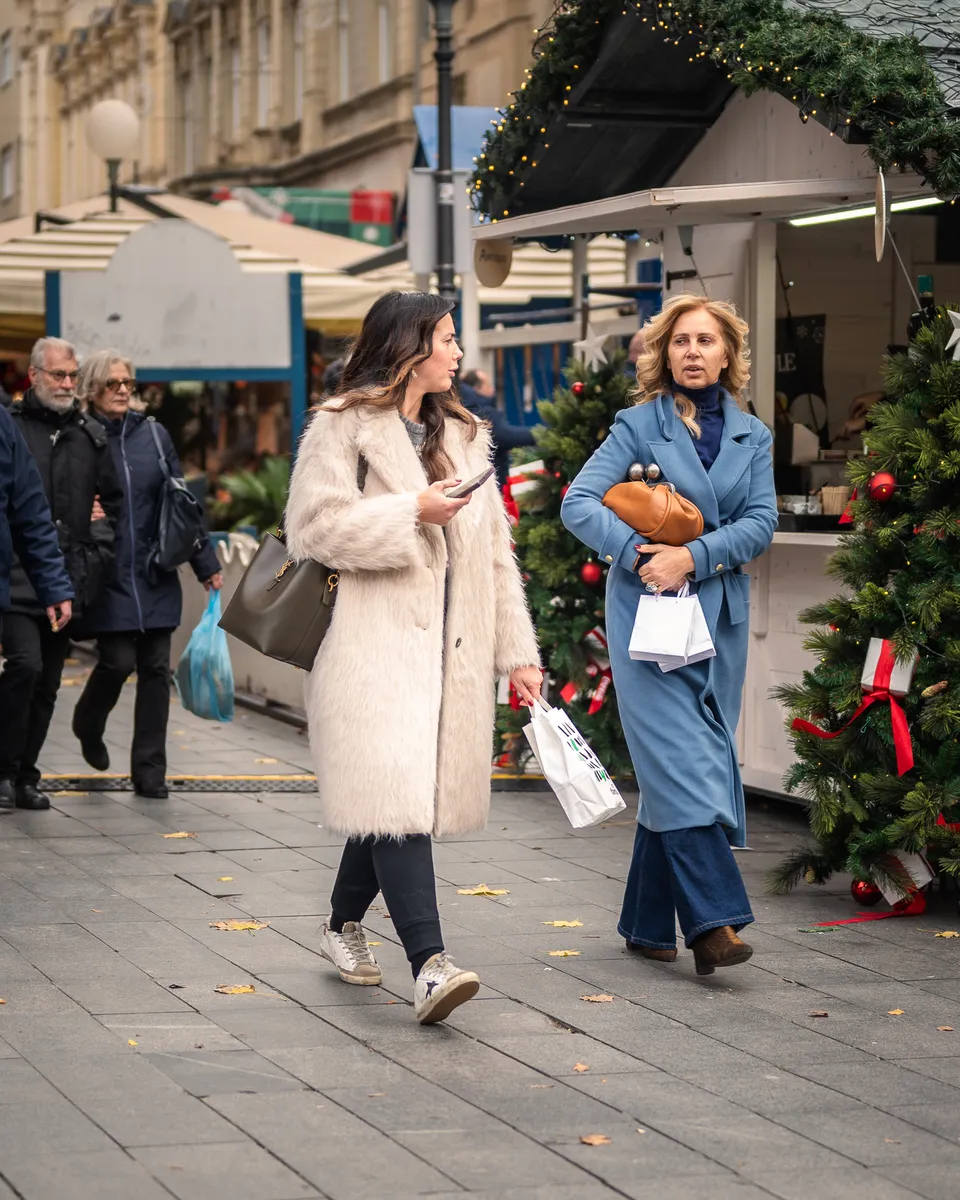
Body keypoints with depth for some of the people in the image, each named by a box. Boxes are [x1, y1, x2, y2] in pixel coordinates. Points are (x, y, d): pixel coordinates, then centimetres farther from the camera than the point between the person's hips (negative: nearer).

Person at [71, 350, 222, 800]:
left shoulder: (153, 435, 9)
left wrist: (205, 562, 11)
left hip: (156, 578, 3)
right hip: (107, 577, -3)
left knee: (155, 669, 1)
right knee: (119, 661, -9)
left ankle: (149, 771, 8)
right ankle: (88, 725, 25)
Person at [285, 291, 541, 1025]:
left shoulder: (463, 435, 20)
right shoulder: (344, 427, -1)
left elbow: (494, 551, 20)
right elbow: (313, 527, -12)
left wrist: (519, 650, 15)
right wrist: (412, 512, -14)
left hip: (450, 647, 7)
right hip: (375, 642, -7)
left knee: (393, 796, 10)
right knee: (396, 795, -16)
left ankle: (345, 922, 32)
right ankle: (429, 964, -23)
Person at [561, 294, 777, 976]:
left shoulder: (752, 436, 12)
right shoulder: (640, 426, 1)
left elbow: (762, 522, 2)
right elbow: (579, 502, -5)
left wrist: (693, 557, -13)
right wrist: (639, 555, -19)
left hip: (719, 612, 4)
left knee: (670, 773, 7)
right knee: (680, 759, -14)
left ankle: (647, 922, 15)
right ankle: (712, 920, -20)